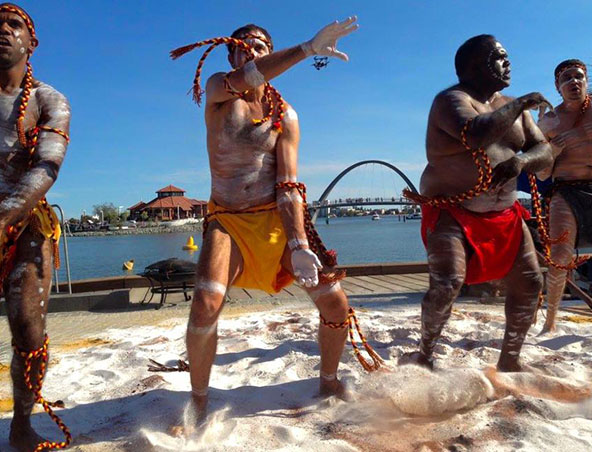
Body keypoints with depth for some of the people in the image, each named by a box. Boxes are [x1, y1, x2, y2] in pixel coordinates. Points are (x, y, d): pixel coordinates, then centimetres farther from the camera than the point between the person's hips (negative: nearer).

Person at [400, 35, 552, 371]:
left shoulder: (512, 107, 14)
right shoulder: (452, 100, -10)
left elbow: (544, 152, 10)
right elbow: (477, 134, -31)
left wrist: (521, 160, -13)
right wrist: (520, 104, -16)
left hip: (503, 215, 8)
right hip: (451, 212, -7)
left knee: (530, 283, 6)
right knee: (448, 283, -23)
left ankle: (510, 359, 24)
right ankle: (425, 353, 2)